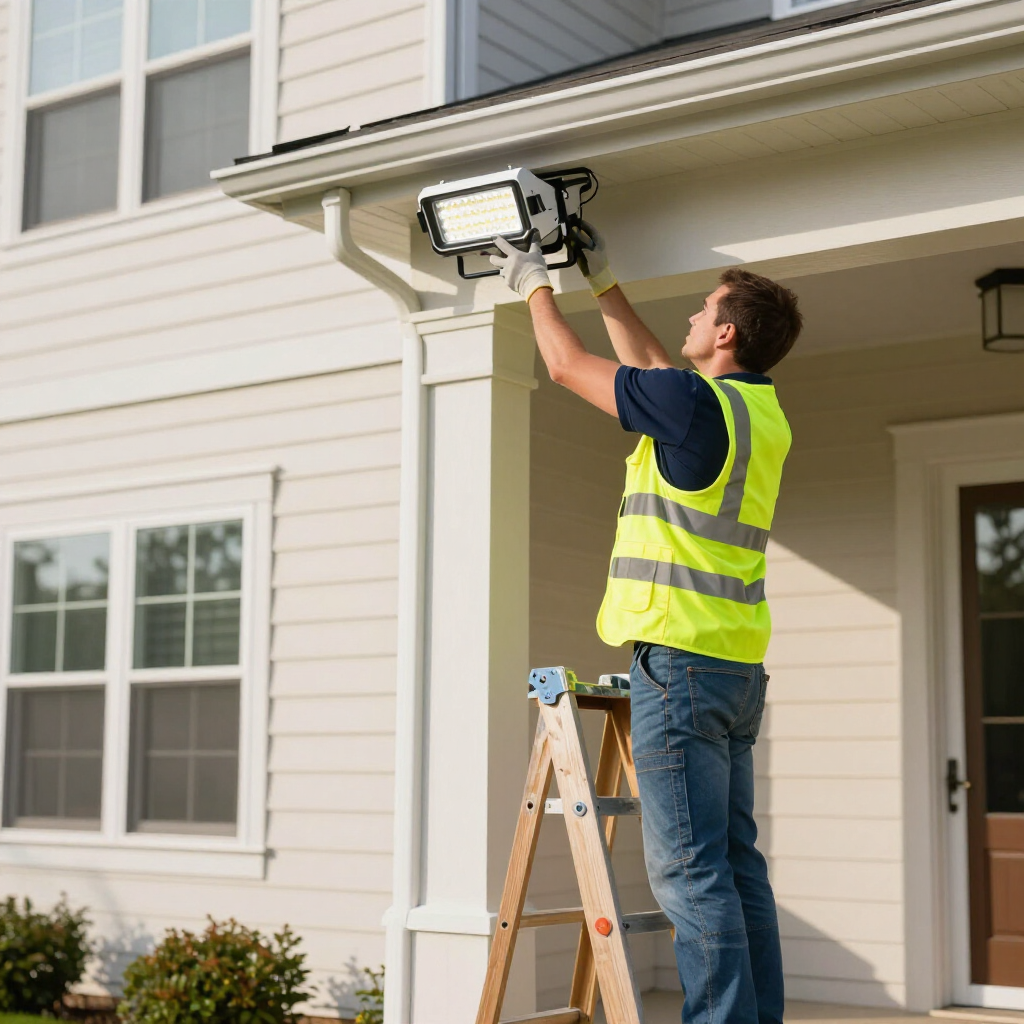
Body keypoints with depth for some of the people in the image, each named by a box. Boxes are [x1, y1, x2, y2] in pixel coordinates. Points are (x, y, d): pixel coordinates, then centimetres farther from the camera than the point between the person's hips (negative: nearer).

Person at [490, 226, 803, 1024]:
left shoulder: (698, 405, -12)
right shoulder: (762, 411, 14)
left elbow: (569, 365, 0)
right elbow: (651, 370, 30)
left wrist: (536, 284, 18)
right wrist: (604, 282, 36)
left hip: (681, 661, -9)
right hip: (738, 668, 9)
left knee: (689, 867, -8)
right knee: (736, 861, 10)